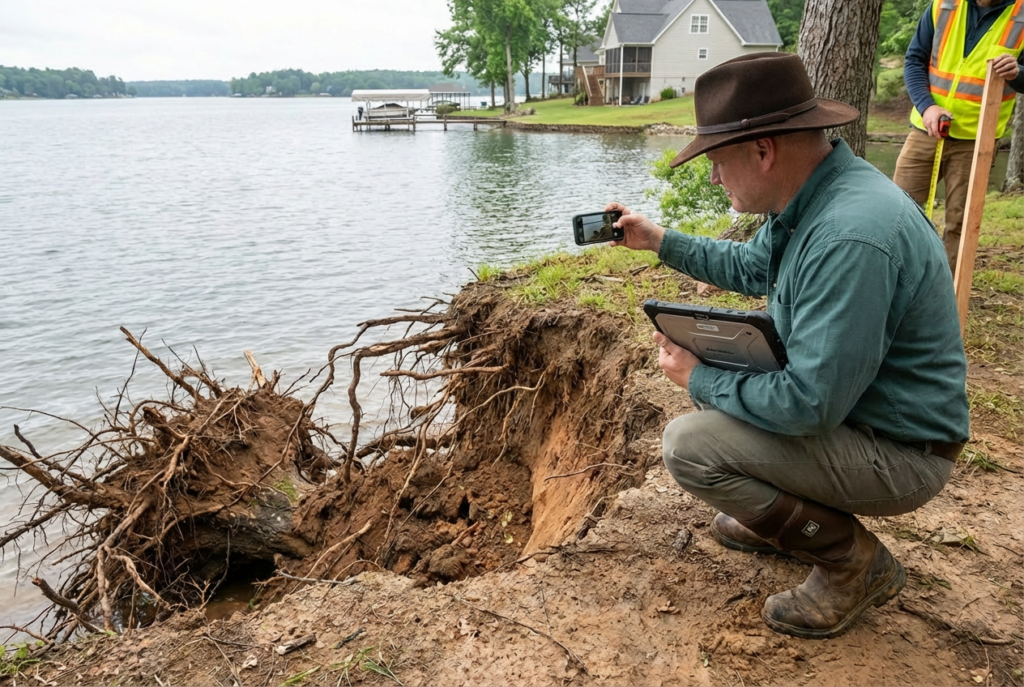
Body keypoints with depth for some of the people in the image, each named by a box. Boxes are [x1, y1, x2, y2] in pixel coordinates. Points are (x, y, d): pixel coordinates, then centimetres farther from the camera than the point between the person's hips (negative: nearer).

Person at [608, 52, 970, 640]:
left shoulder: (849, 238, -33)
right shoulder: (814, 195, -2)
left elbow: (810, 406, -32)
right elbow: (749, 267, 17)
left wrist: (699, 380, -18)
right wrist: (658, 239, 14)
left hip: (900, 454, -9)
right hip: (843, 397, 10)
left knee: (689, 444, -20)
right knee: (701, 352, 13)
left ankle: (855, 560, -1)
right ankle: (784, 512, 21)